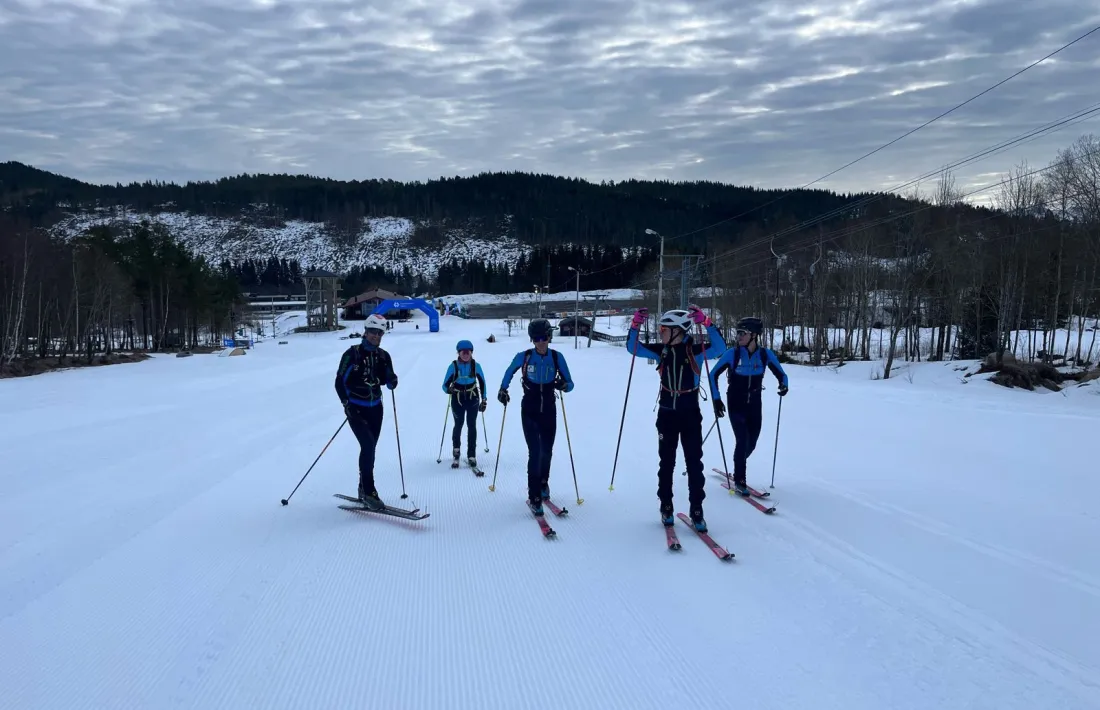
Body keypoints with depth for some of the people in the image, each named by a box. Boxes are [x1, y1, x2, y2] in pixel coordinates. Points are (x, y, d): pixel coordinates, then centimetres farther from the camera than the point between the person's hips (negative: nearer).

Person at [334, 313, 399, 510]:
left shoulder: (384, 356, 2)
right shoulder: (352, 354, -10)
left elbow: (387, 381, 9)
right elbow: (340, 381, -8)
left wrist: (392, 380, -14)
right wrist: (346, 403, -17)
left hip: (375, 408, 5)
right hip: (356, 408, -5)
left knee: (370, 447, 12)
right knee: (368, 445, -19)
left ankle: (363, 489, 26)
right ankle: (369, 492, -13)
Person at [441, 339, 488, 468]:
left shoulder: (476, 365, -7)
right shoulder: (453, 366, -10)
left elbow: (482, 382, 5)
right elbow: (445, 385, -9)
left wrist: (484, 400, 5)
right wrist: (449, 390, -32)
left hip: (473, 398, 1)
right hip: (458, 399, -1)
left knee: (472, 425, -1)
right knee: (458, 425, 5)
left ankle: (471, 456, 4)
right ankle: (456, 449, 32)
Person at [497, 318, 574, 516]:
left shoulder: (557, 357, -7)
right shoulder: (523, 357, -8)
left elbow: (570, 384, -4)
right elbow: (509, 372, 13)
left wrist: (564, 385, -25)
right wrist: (503, 390, 8)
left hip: (549, 410, 2)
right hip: (529, 411, -2)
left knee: (546, 451, 11)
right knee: (535, 451, -12)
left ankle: (543, 483, 39)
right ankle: (534, 497, -7)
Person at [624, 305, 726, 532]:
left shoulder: (695, 351, -11)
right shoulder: (661, 351, 0)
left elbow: (720, 347, -27)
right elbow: (633, 347, 4)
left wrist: (706, 322, -38)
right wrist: (636, 324, -13)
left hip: (690, 414, -3)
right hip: (666, 414, 3)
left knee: (694, 463, 1)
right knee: (666, 462, 9)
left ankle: (696, 511, 9)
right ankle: (666, 507, 21)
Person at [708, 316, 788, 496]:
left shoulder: (765, 354, -9)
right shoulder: (732, 353, -15)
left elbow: (781, 374, 2)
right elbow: (713, 375, -6)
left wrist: (783, 385, -20)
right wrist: (716, 399, -12)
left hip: (755, 405, 3)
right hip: (736, 405, -3)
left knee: (751, 444, 9)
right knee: (742, 441, -13)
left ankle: (739, 470, 38)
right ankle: (739, 481, 5)